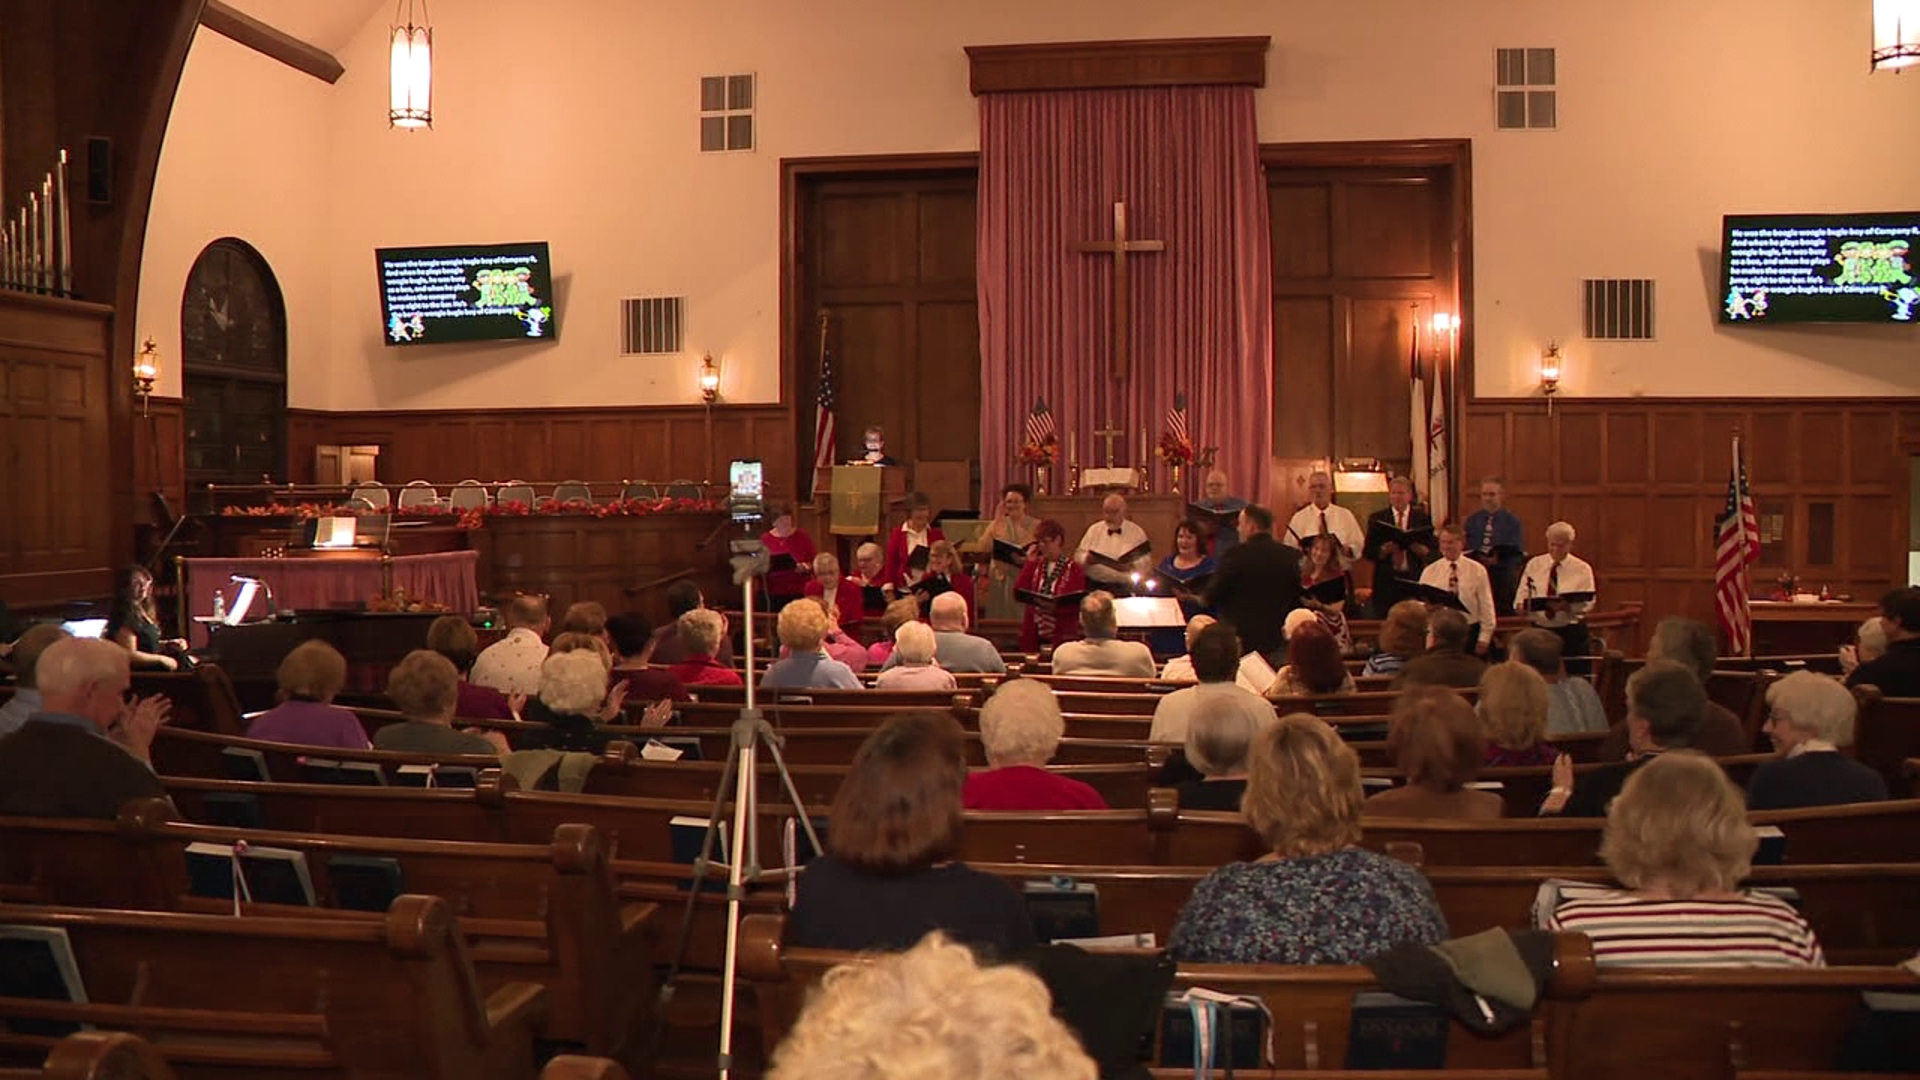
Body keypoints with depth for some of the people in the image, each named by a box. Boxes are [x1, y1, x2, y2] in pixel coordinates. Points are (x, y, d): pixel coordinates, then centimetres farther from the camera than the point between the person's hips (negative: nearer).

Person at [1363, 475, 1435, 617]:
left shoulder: (1422, 517, 9)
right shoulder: (1377, 518, 9)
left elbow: (1433, 550, 4)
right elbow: (1369, 552, 3)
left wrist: (1422, 550, -16)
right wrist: (1384, 550, -15)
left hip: (1414, 580, 0)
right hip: (1386, 582, 0)